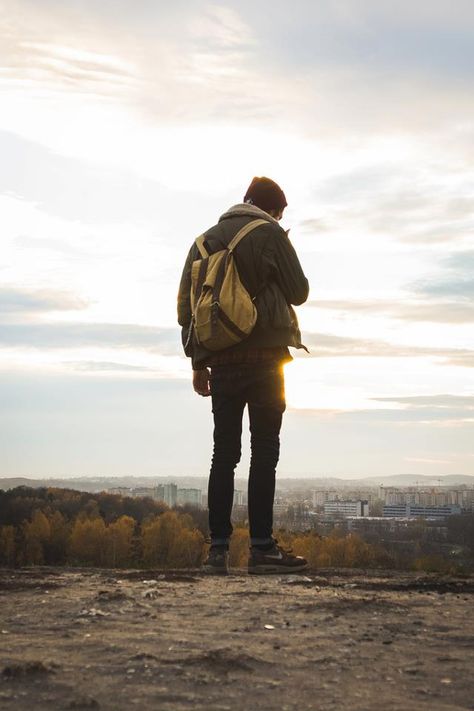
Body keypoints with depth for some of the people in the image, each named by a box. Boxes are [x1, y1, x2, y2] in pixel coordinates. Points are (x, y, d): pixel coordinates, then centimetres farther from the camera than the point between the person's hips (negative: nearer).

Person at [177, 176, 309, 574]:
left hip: (221, 360, 5)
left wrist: (198, 361, 14)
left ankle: (219, 548, 3)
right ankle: (262, 547, -7)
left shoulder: (206, 239, 15)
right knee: (264, 451, -4)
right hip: (264, 358, -5)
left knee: (224, 453, 6)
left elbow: (186, 303, 12)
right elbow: (299, 292, 2)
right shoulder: (270, 234, -1)